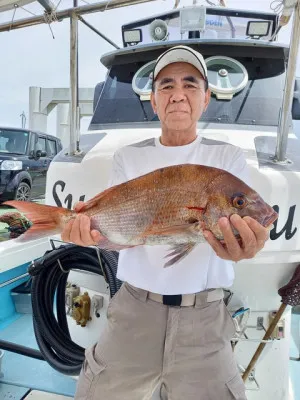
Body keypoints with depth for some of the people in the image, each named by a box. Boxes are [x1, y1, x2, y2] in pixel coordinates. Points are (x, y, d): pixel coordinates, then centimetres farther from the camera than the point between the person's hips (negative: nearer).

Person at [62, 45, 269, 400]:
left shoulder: (229, 158, 0)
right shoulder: (128, 157, 4)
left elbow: (238, 226, -11)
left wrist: (239, 245, -35)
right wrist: (91, 226, -27)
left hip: (204, 313, 0)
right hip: (135, 305, 2)